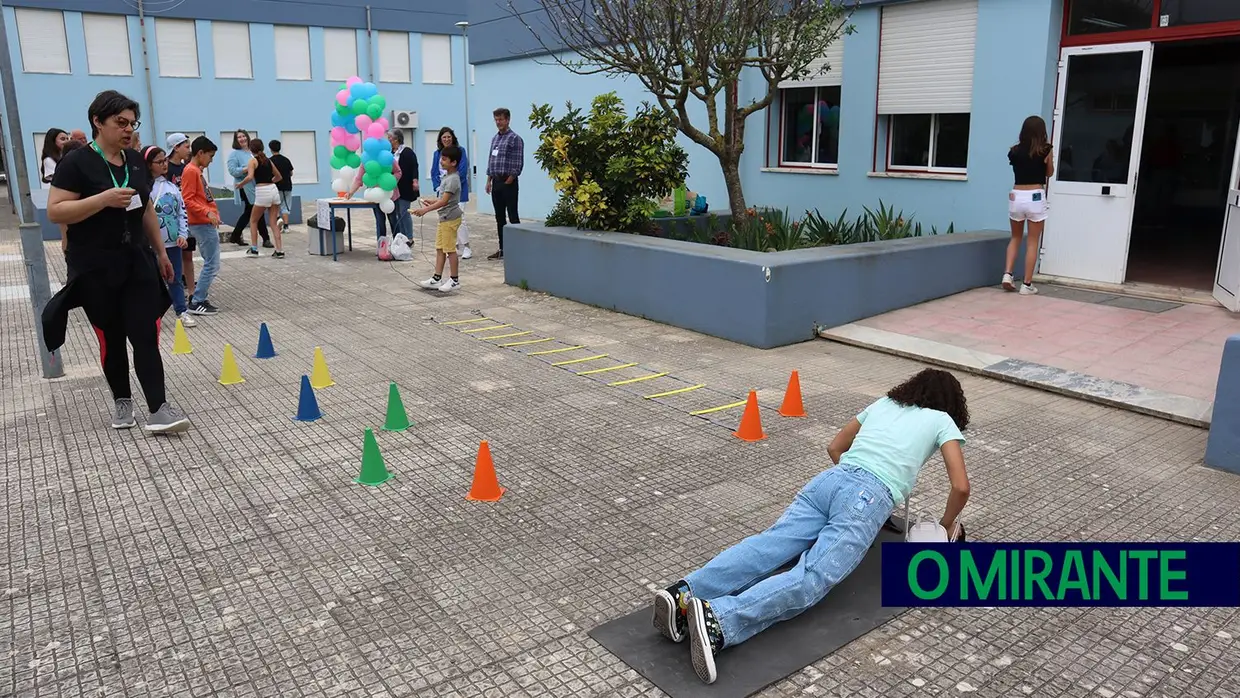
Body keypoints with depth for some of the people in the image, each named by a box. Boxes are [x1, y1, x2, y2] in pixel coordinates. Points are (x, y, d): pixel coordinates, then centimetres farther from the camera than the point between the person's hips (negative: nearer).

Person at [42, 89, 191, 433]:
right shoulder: (77, 162, -9)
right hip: (95, 269, -4)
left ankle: (158, 409, -8)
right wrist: (104, 199, -24)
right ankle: (122, 401, 24)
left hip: (138, 262, 4)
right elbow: (55, 211, -14)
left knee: (146, 336, -5)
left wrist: (161, 252, 17)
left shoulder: (136, 161, 9)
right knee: (111, 339, 7)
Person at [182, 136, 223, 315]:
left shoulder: (198, 170, 16)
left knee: (210, 263, 14)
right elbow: (188, 200, -19)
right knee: (212, 265, -6)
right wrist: (207, 212, -27)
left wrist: (213, 214, 17)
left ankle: (199, 297, 20)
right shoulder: (191, 171, -12)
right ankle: (197, 302, -2)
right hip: (203, 225, -10)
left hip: (207, 224, 10)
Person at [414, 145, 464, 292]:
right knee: (439, 248, 11)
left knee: (450, 249, -3)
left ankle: (454, 280, 6)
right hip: (444, 218, 10)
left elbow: (444, 201, -24)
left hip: (450, 218, -10)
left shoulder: (453, 179, -18)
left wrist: (426, 210, -26)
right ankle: (437, 279, 16)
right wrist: (432, 201, 14)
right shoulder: (447, 177, 12)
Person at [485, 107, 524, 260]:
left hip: (508, 182, -7)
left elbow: (518, 163, -12)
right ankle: (502, 249, 15)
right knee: (499, 217, 10)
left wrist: (508, 181, -13)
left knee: (512, 217, -5)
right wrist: (489, 180, 13)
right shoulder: (494, 138, 15)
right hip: (496, 182, 7)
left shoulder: (515, 139, -8)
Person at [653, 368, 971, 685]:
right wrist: (946, 525, 29)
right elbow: (961, 487, 11)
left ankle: (683, 595, -37)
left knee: (768, 544, -13)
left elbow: (834, 448, 38)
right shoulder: (943, 421, 19)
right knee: (812, 577, -22)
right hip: (869, 498, -6)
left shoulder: (883, 403, 33)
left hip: (829, 479, 6)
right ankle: (717, 620, -46)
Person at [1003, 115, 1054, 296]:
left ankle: (1007, 274, 4)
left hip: (1016, 196, 3)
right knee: (1033, 242, 5)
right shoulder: (1046, 150, -3)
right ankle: (1027, 284, 5)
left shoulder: (1014, 151, 3)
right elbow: (1050, 173, 10)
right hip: (1035, 197, -3)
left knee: (1016, 237, 21)